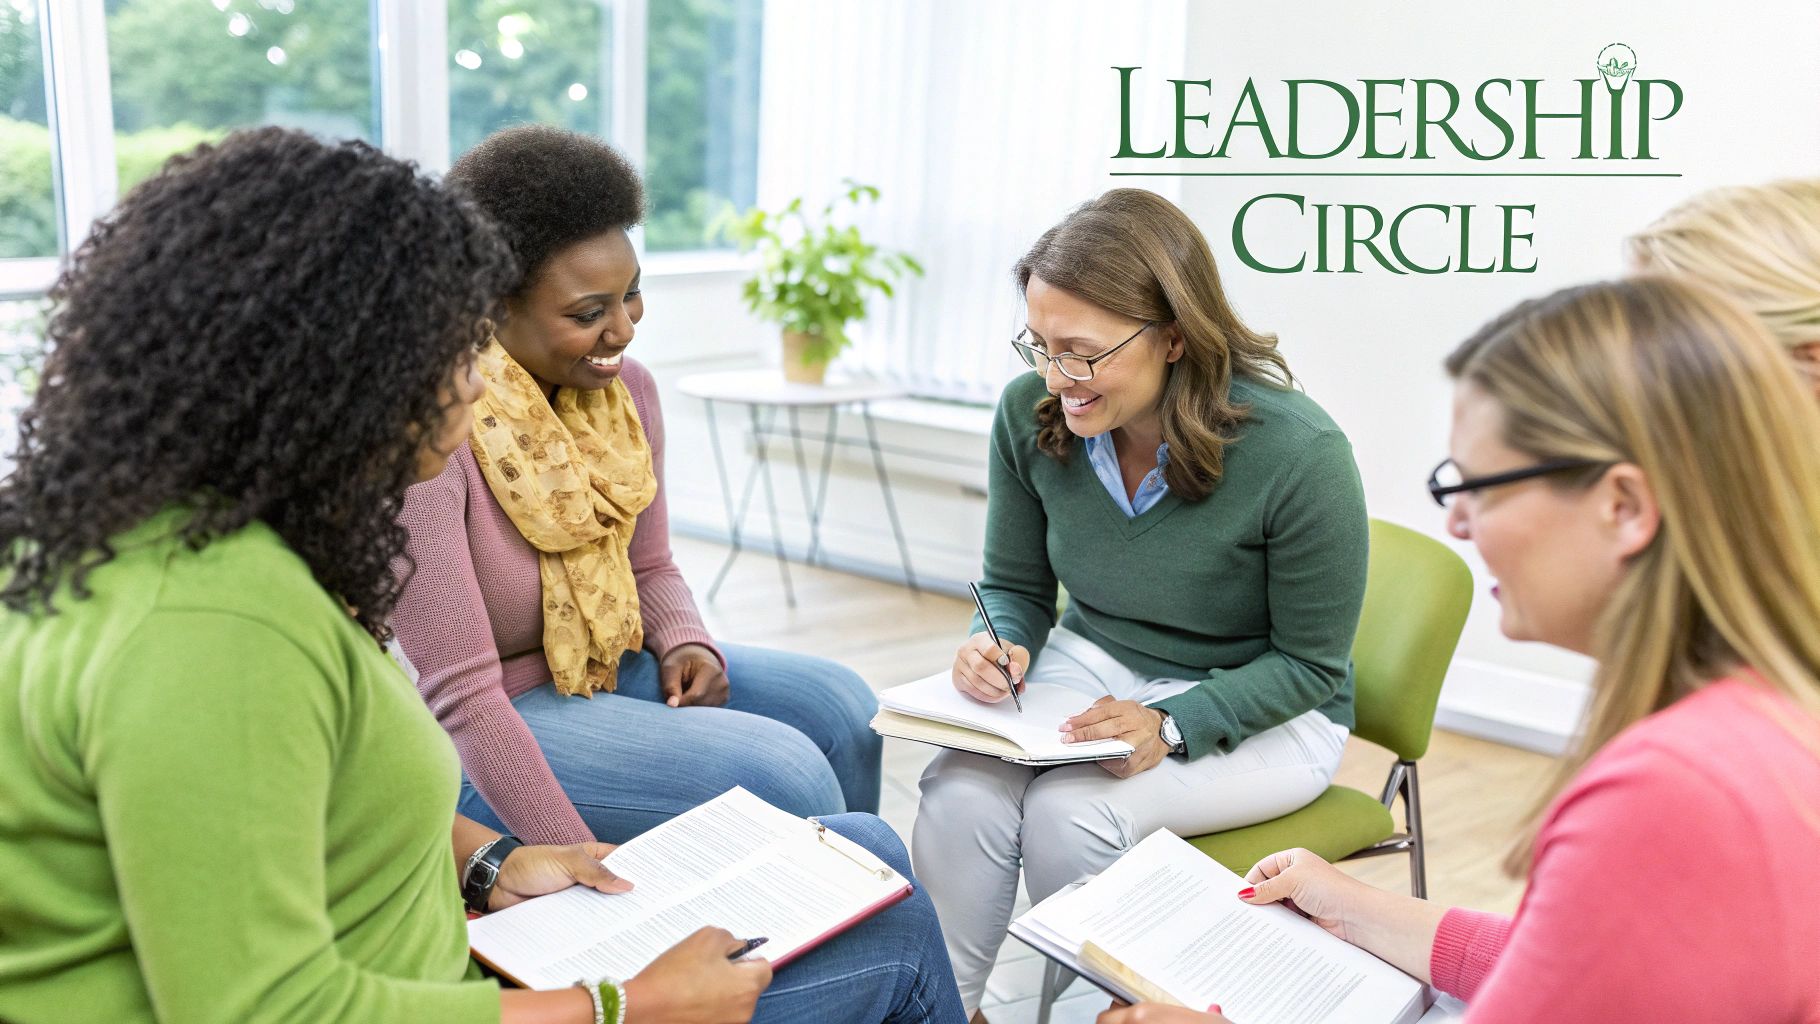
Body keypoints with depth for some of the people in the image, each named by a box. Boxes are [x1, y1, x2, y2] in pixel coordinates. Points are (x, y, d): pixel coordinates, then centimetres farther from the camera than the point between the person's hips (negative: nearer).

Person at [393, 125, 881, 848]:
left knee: (839, 709, -3)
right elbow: (462, 697, -27)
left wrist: (685, 644, -10)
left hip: (608, 667, 8)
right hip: (468, 735, -7)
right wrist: (585, 868, -27)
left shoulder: (627, 388, -3)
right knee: (785, 775, -20)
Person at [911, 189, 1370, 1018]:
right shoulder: (1031, 413, -12)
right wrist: (1000, 647, -18)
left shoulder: (1299, 452, -24)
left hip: (1261, 711, -3)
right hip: (1094, 662, 4)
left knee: (1070, 811, -29)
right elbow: (1015, 586, 5)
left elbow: (1310, 665, -12)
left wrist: (1170, 726, -26)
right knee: (958, 792, -25)